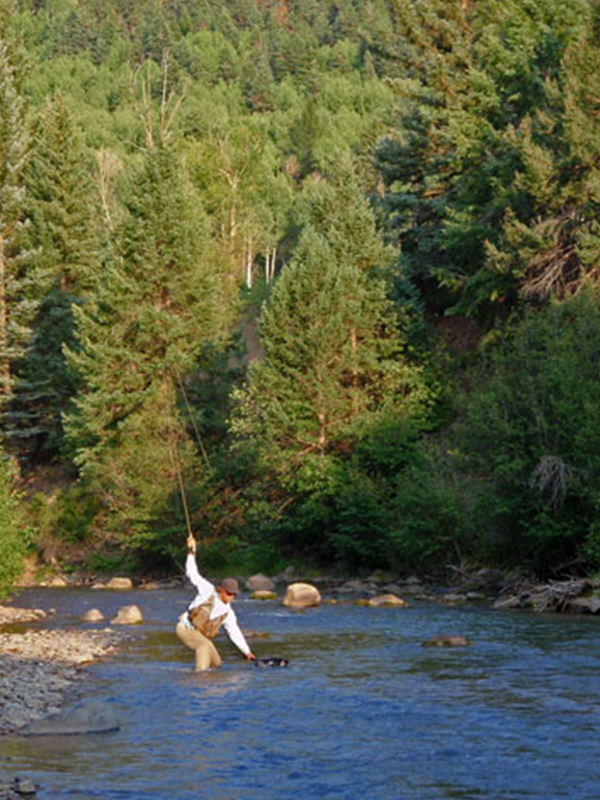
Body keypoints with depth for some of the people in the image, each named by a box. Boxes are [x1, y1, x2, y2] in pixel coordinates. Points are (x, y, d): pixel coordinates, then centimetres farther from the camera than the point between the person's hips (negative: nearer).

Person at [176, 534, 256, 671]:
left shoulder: (228, 612, 4)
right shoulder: (208, 591, -9)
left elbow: (235, 632, 9)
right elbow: (193, 574, -12)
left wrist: (247, 651, 5)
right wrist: (191, 552, -20)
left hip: (200, 634, 7)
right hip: (186, 628, -7)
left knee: (215, 663, 3)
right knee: (205, 645, -34)